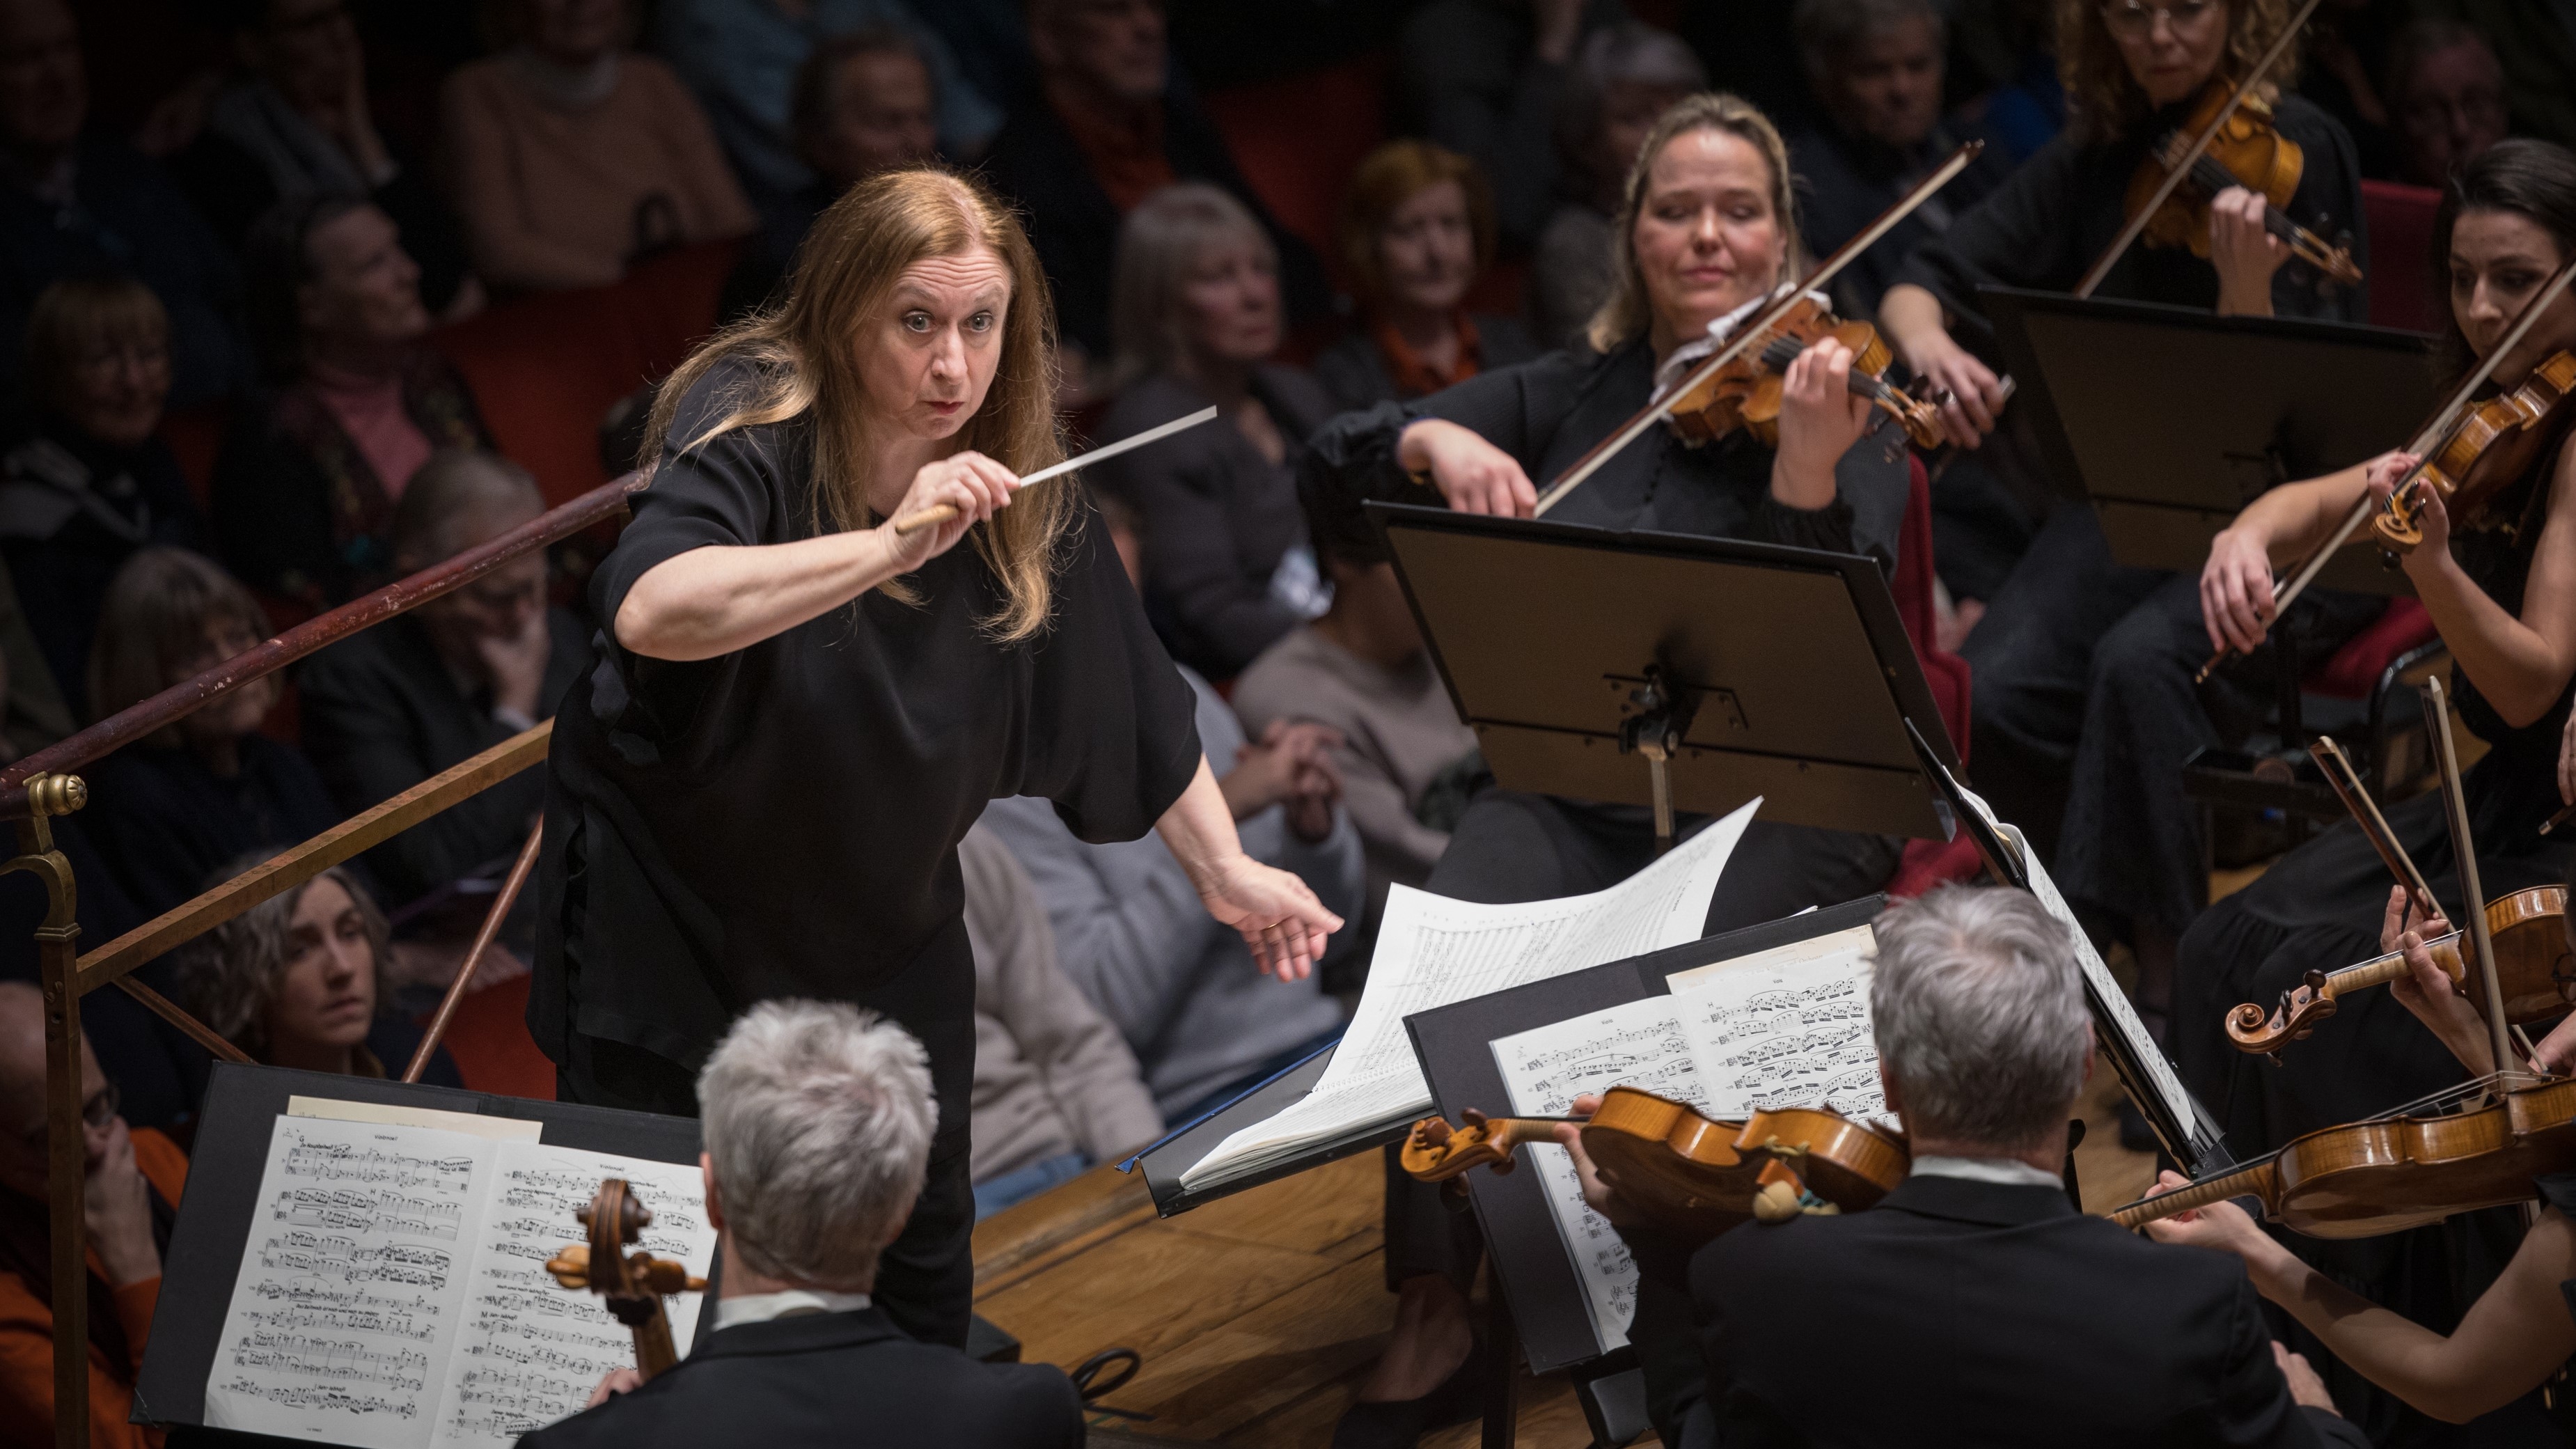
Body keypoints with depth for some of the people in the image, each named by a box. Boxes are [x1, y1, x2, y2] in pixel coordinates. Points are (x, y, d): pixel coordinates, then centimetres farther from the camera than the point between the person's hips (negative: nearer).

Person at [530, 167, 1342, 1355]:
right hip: (671, 917, -5)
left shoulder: (1018, 494, -7)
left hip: (886, 933, 5)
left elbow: (1125, 691, 5)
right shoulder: (751, 432, -24)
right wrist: (891, 544, -47)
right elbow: (652, 611, -44)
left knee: (919, 1270, 10)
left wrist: (1225, 870, 2)